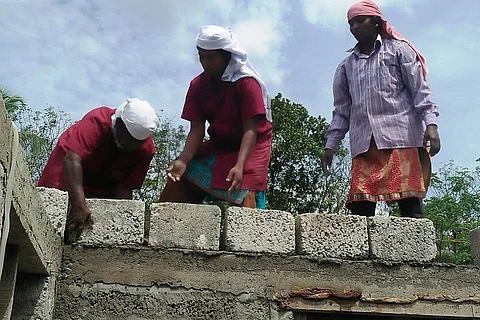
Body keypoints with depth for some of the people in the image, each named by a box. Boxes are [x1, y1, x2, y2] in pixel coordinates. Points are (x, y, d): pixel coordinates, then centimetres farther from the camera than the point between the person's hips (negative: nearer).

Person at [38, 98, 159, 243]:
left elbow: (125, 187, -19)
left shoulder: (146, 149, -22)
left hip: (105, 186, 3)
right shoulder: (97, 121, -36)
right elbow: (73, 160, -47)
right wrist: (79, 205, -56)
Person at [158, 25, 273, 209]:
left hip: (250, 147, -6)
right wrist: (183, 161, -28)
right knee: (177, 189, -4)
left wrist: (239, 166, -42)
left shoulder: (247, 83, -21)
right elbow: (197, 130, -10)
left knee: (243, 201, -23)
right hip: (217, 145, 6)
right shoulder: (197, 85, -6)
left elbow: (251, 130, -27)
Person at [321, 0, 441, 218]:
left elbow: (420, 88, 4)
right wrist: (330, 145, 16)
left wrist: (430, 123, -10)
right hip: (364, 143, 4)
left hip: (401, 137, -3)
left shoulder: (398, 50, 13)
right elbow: (341, 110, 24)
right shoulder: (347, 66, 24)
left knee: (410, 204, -11)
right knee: (360, 206, -8)